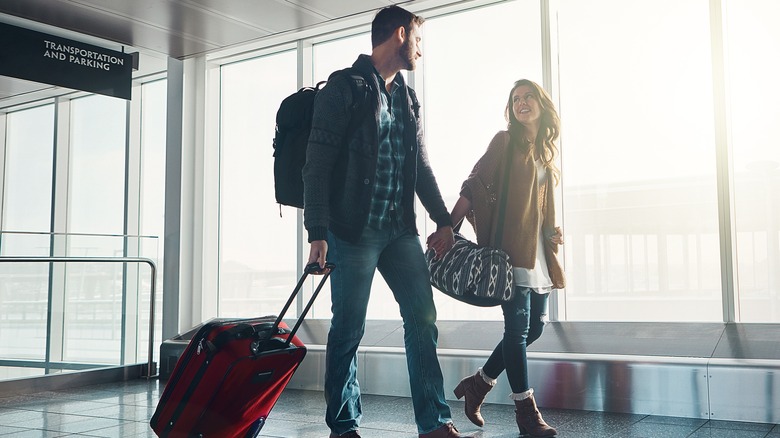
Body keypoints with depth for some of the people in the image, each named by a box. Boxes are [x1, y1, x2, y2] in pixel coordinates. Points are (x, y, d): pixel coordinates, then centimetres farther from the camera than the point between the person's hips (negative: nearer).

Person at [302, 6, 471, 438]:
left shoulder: (406, 97, 18)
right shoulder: (344, 87, -3)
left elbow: (421, 165, 21)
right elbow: (318, 163, -9)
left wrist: (443, 219, 15)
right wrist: (318, 232, -16)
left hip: (400, 229, 7)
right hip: (354, 229, -6)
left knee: (423, 321, 3)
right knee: (348, 330, 1)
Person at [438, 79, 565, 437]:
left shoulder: (545, 152, 19)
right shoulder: (505, 142, 2)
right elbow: (473, 186, -7)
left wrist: (552, 234, 8)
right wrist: (449, 227, -17)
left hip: (537, 253, 7)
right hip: (510, 249, -7)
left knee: (533, 328, 7)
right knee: (518, 327, -7)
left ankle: (476, 384, 21)